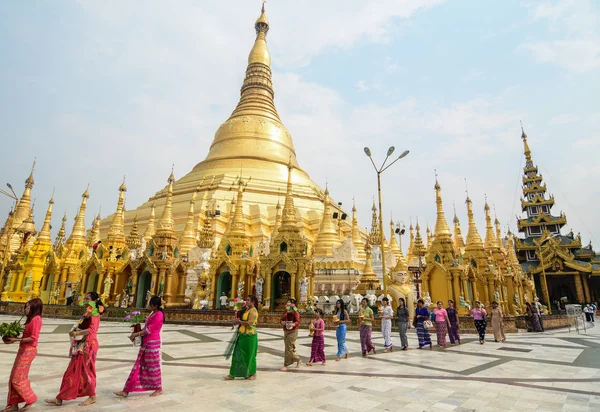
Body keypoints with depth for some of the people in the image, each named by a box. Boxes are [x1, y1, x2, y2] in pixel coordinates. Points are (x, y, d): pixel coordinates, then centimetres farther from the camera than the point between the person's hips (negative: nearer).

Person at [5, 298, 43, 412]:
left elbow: (33, 338, -21)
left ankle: (31, 399, 11)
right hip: (24, 350, 10)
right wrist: (15, 338, 5)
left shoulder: (36, 319, -16)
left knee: (17, 378, -3)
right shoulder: (32, 319, 15)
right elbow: (27, 336, 15)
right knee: (13, 378, 12)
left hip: (28, 351, -10)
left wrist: (16, 340, -18)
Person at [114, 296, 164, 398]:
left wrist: (135, 335, -11)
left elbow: (149, 330, -19)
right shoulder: (152, 313, 11)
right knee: (138, 366, 12)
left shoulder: (158, 315, -19)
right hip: (145, 343, 9)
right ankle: (126, 391, 18)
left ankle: (159, 389, 20)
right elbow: (146, 328, 15)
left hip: (152, 344, -9)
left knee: (153, 366, 3)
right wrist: (136, 334, 4)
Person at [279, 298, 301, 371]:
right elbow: (281, 319, 9)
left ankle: (286, 365, 1)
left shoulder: (295, 312, -11)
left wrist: (293, 324, -40)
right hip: (286, 331, 7)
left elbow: (298, 321, -20)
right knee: (290, 347, 14)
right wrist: (282, 322, -14)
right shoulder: (285, 311, 7)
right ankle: (297, 359, 35)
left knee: (289, 348, -7)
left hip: (293, 332, -7)